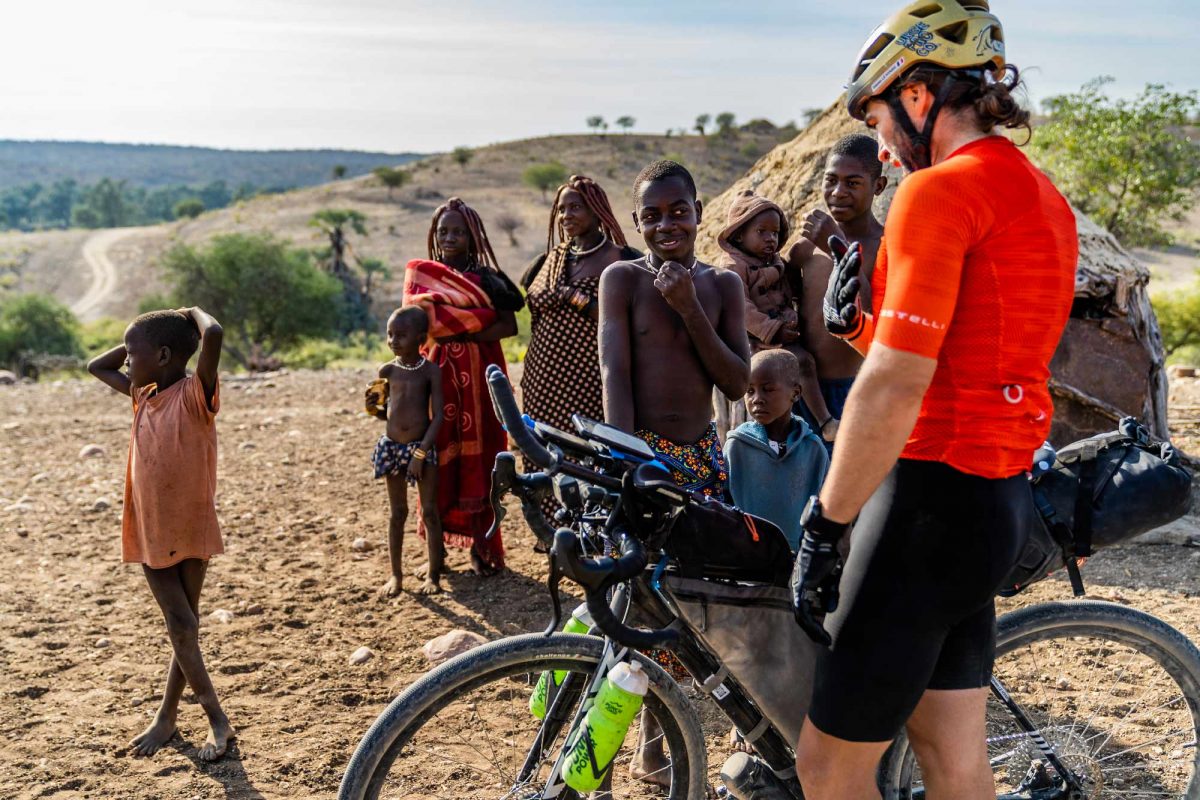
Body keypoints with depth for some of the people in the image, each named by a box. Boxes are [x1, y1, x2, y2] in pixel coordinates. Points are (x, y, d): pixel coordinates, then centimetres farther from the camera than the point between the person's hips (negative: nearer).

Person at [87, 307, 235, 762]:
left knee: (185, 626, 7)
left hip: (192, 532, -5)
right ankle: (217, 720, 10)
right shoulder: (143, 395, 5)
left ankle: (167, 716, 21)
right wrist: (139, 341, 7)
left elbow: (214, 335, -33)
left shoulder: (194, 393, -15)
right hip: (151, 534, 5)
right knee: (181, 627, 2)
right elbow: (96, 367, 21)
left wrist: (193, 313, -12)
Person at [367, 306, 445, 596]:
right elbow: (386, 412, 12)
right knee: (397, 512, 10)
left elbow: (438, 416, -9)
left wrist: (421, 453, -15)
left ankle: (433, 573, 14)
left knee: (429, 511, 4)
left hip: (423, 447, -3)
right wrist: (374, 406, -11)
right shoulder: (387, 371, 1)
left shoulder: (431, 371, -7)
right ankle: (396, 575, 17)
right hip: (392, 447, 3)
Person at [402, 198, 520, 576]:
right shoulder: (419, 274, 10)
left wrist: (456, 329, -14)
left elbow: (509, 326, -5)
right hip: (438, 377, 1)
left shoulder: (487, 278, 6)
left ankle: (481, 544, 5)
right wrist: (479, 320, -13)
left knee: (479, 457, -1)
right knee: (439, 459, 0)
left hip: (479, 379, 0)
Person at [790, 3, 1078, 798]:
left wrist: (824, 525, -16)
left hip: (934, 497, -10)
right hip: (1003, 498, 10)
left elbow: (894, 389, -22)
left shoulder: (939, 190, -15)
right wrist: (857, 322, 3)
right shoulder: (1044, 198, 15)